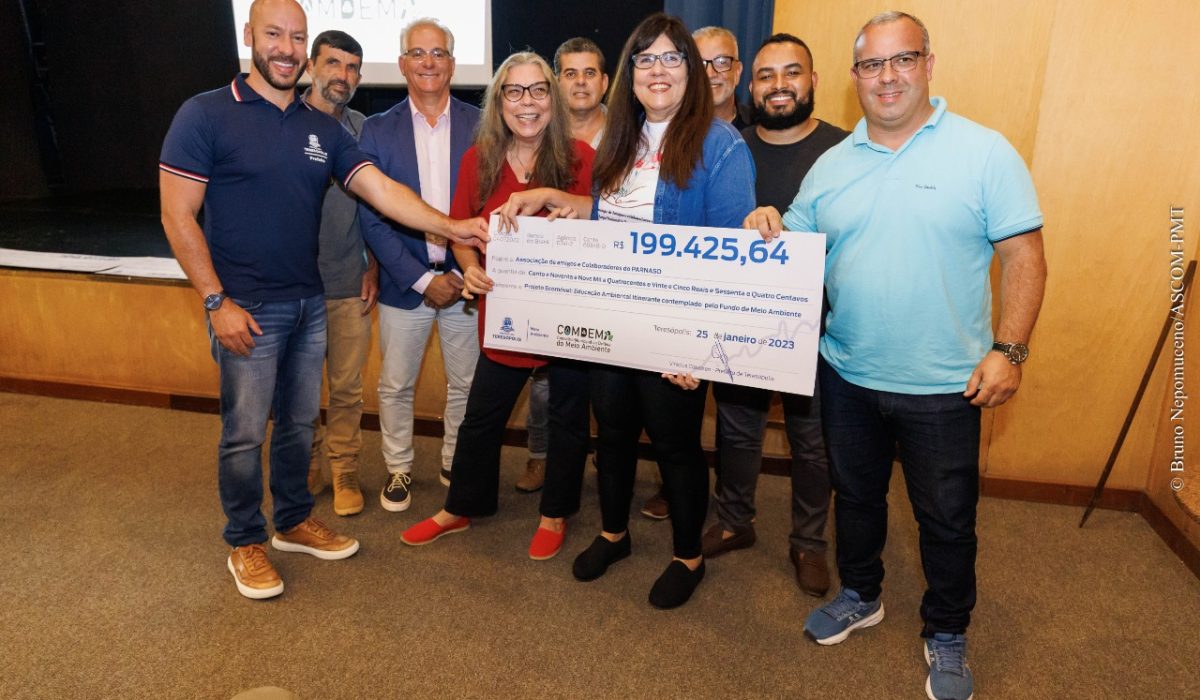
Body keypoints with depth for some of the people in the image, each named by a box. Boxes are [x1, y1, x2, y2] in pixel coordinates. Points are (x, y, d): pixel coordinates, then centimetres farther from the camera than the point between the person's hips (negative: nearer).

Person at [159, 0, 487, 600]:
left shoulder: (322, 128, 7)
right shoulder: (205, 114, -8)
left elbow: (381, 189, -2)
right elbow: (178, 216, -10)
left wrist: (450, 227, -14)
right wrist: (217, 302, -15)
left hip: (309, 304, 5)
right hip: (246, 308, -5)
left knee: (299, 422, 16)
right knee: (245, 432, 6)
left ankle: (294, 522, 36)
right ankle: (245, 544, 26)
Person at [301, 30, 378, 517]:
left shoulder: (362, 129, 5)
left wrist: (373, 267, 6)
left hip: (350, 283, 2)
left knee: (347, 387, 7)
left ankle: (344, 473, 21)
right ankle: (309, 468, 29)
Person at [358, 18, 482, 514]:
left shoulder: (481, 126, -1)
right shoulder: (377, 131, 0)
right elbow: (371, 218, -5)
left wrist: (465, 273, -10)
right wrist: (423, 280, -12)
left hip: (466, 280, 0)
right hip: (404, 282, 0)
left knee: (467, 384, 11)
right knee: (395, 386, 11)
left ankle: (457, 465, 32)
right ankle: (398, 469, 32)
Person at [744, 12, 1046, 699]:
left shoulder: (985, 152, -7)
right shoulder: (832, 165, 5)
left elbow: (1023, 255, -8)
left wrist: (1009, 350, -14)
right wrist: (768, 228, -12)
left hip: (944, 384, -3)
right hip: (847, 375, 4)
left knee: (947, 517, 11)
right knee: (855, 494, 20)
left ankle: (947, 634, 34)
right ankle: (861, 596, 44)